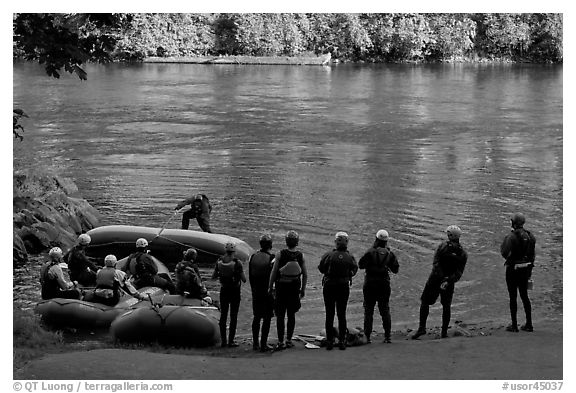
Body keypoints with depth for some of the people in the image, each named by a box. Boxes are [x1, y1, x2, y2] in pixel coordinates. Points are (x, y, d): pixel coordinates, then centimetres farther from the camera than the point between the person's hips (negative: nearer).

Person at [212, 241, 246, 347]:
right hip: (235, 291, -3)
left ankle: (223, 340, 12)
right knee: (233, 316, 3)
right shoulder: (237, 262, -15)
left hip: (224, 290, 3)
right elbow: (244, 279, -13)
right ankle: (231, 341, 2)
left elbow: (213, 276, 5)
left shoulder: (219, 261, -4)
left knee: (223, 315, 12)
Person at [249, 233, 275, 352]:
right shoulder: (272, 258, -14)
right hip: (268, 292, -5)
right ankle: (263, 344, 1)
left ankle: (255, 343, 18)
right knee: (267, 318, 2)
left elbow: (250, 276, 8)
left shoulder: (252, 257, 2)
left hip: (256, 292, 5)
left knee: (256, 317, 15)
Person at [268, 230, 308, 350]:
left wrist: (270, 287, 1)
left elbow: (273, 272, -10)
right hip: (294, 288, 2)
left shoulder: (280, 254, -11)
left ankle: (280, 341, 1)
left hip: (281, 287, -2)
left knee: (280, 315, 3)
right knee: (291, 314, 13)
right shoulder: (301, 255, -4)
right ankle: (289, 340, 14)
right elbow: (305, 275, 0)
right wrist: (302, 289, 12)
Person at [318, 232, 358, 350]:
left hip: (329, 286, -1)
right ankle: (342, 341, 8)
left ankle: (329, 341, 5)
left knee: (329, 314, 7)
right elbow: (354, 270, -2)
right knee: (342, 315, 11)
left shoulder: (328, 255, -11)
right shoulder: (350, 257, -6)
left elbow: (321, 268, -6)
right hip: (344, 287, 1)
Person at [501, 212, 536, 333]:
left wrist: (502, 245, 0)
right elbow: (533, 254, 10)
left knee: (513, 297, 1)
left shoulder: (511, 237, -15)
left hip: (513, 269, -6)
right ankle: (529, 324, 14)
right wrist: (529, 271, 17)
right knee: (524, 296, 14)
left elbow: (505, 253, -21)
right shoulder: (530, 236, 4)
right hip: (525, 268, 6)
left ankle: (514, 325, 3)